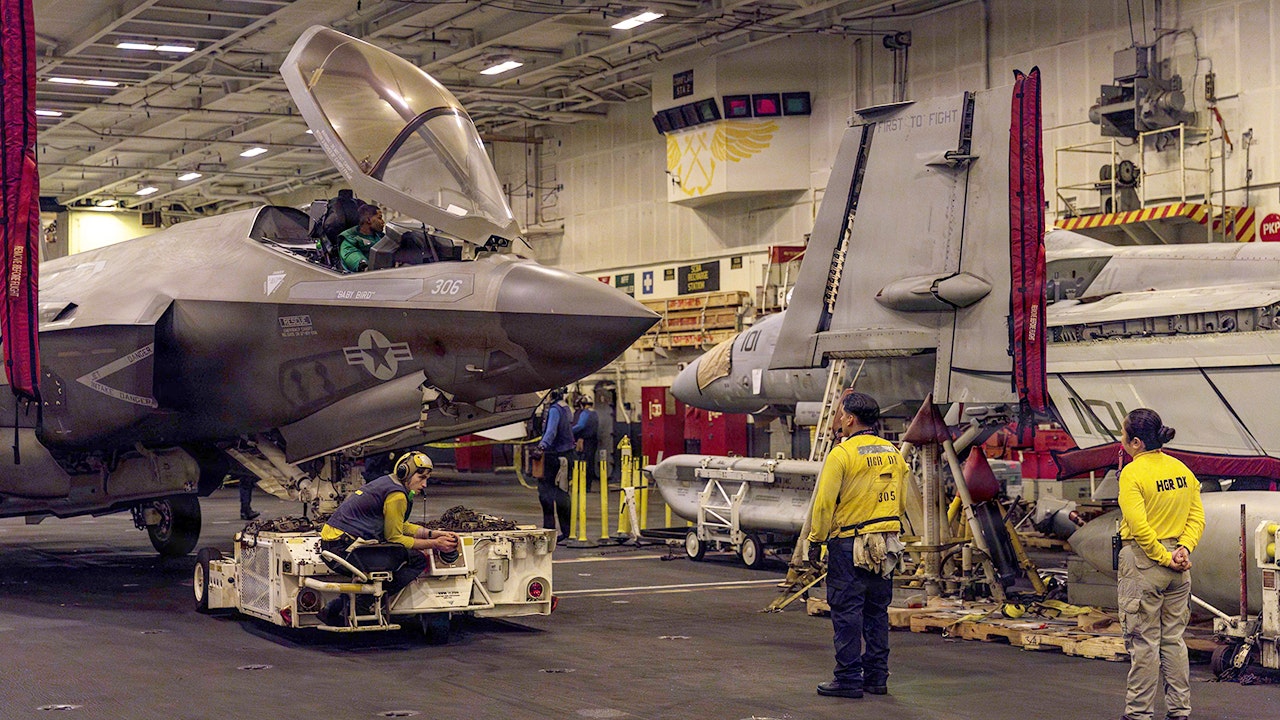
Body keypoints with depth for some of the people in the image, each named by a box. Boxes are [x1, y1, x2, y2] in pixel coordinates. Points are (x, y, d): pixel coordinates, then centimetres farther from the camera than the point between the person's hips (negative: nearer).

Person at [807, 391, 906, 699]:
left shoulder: (842, 454, -12)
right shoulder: (894, 453, 10)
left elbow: (825, 502, -12)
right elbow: (900, 501, 16)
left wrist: (816, 541, -4)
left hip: (849, 545, -6)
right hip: (886, 545, 7)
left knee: (847, 612, -1)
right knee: (877, 612, 12)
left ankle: (849, 679, 0)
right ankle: (877, 677, 16)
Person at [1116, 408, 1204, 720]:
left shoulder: (1132, 474, -14)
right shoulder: (1181, 470, 6)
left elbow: (1139, 526, -21)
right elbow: (1197, 516, 4)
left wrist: (1163, 557, -13)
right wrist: (1183, 549, -5)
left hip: (1143, 562, -6)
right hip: (1178, 567, 6)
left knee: (1143, 642, 0)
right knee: (1173, 638, 13)